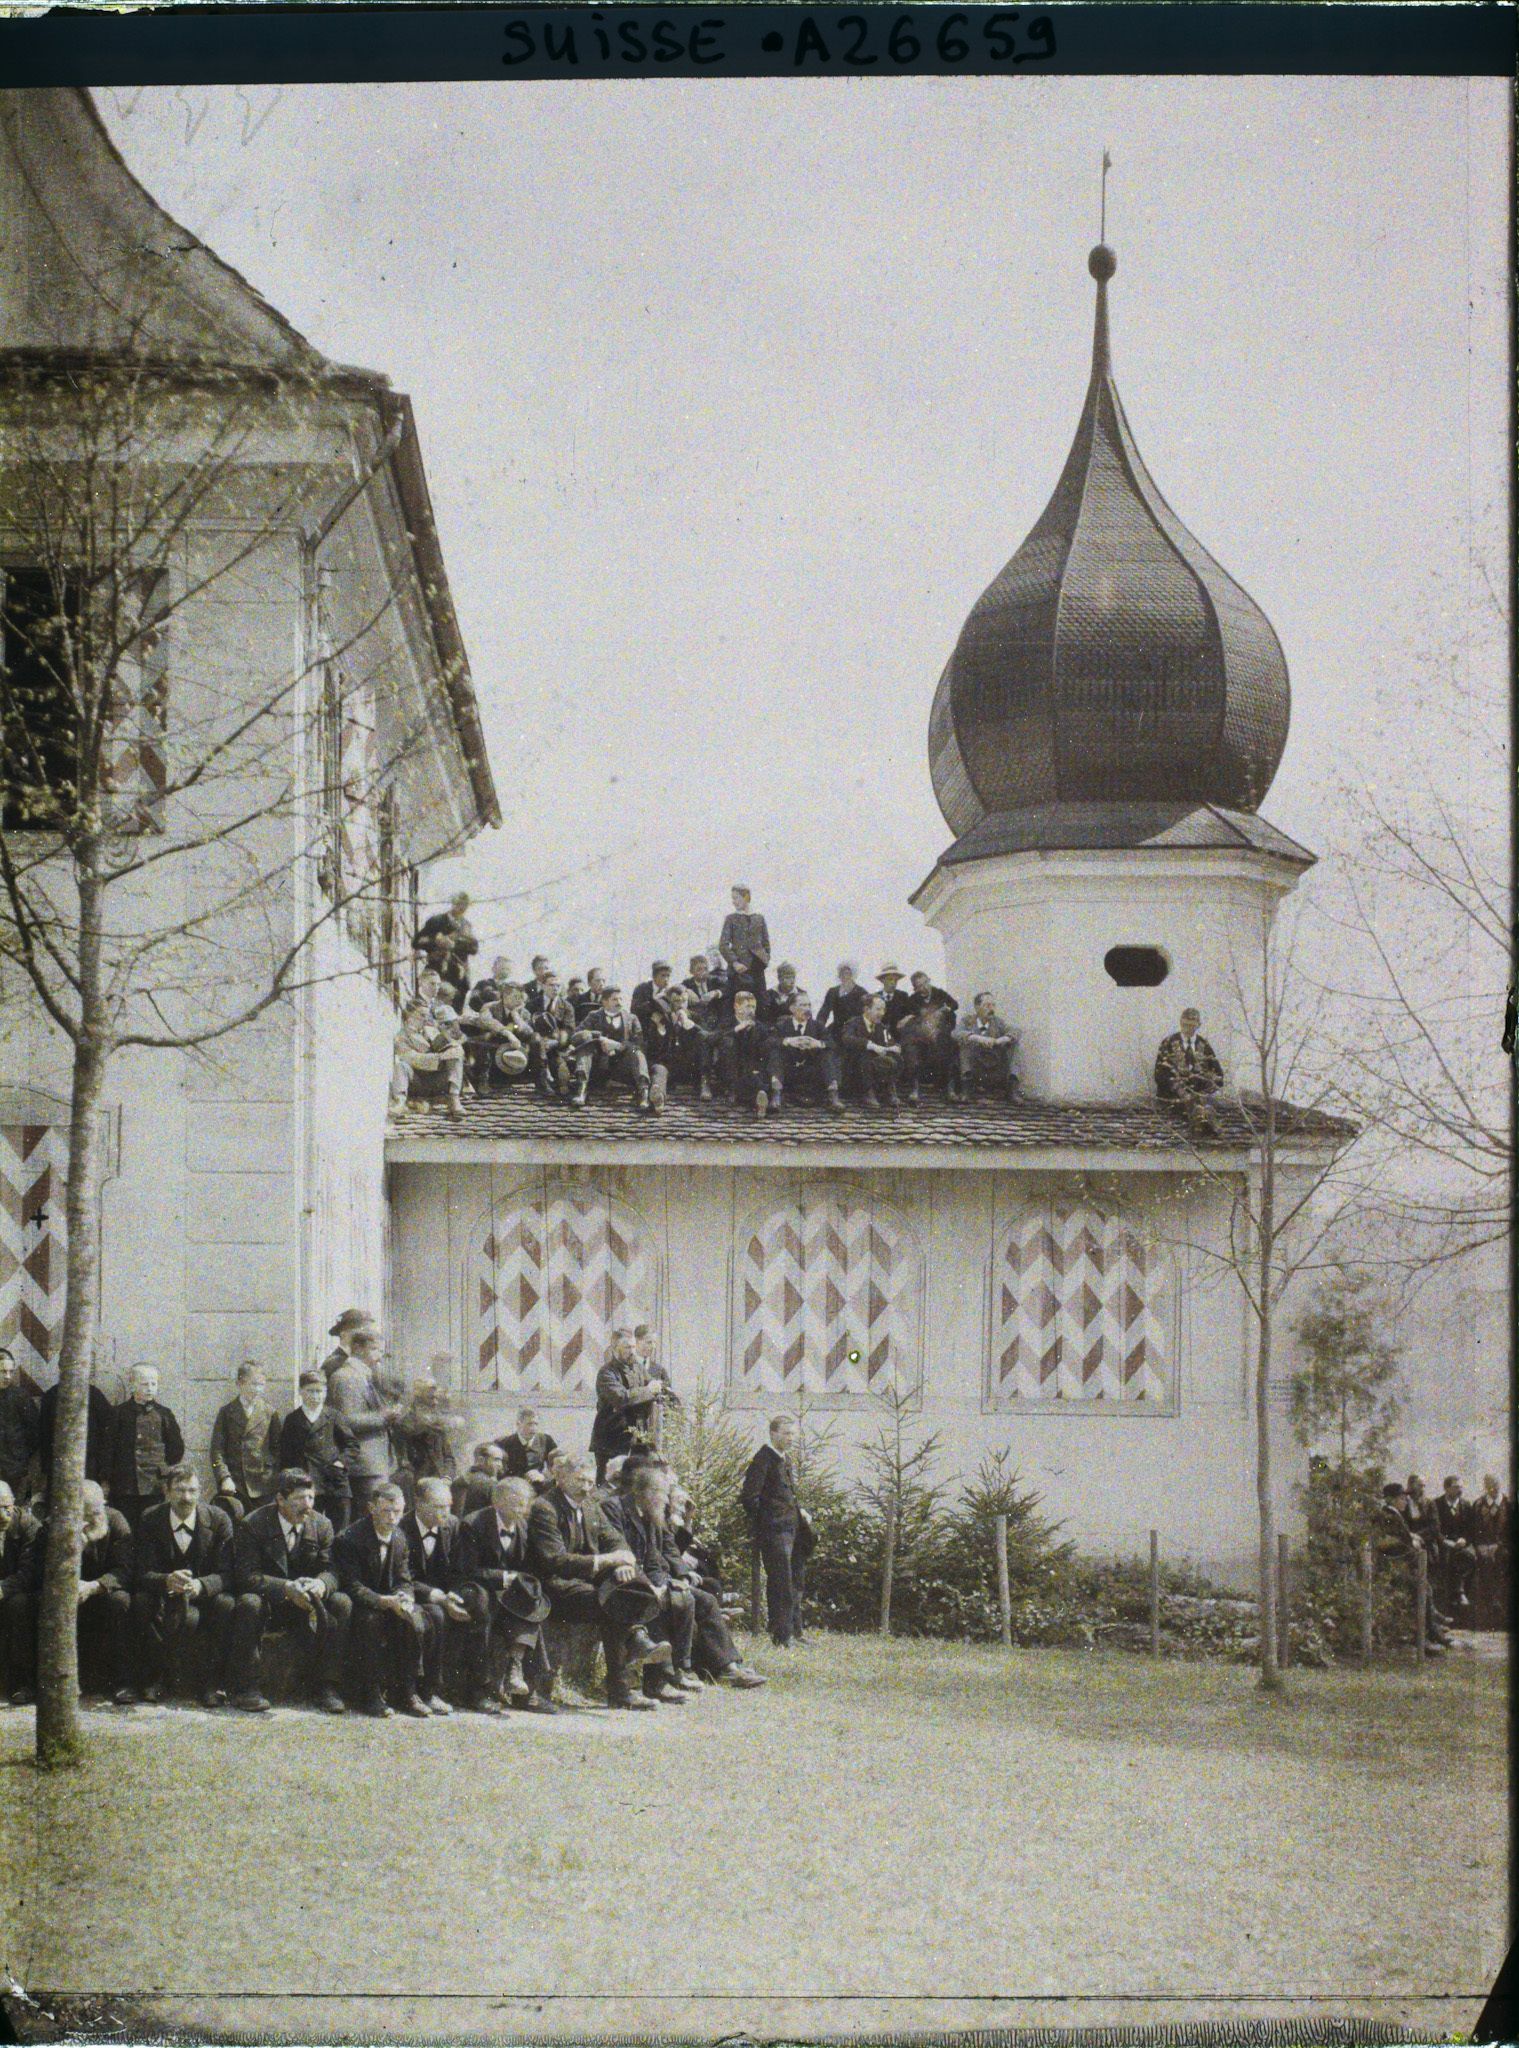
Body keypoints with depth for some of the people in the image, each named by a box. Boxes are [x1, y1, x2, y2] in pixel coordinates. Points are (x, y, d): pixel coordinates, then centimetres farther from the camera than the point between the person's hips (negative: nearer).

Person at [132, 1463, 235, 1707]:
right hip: (165, 1597, 0)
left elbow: (226, 1574, -12)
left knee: (227, 1605, -33)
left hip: (206, 1595, 0)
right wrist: (167, 1581, -35)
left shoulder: (219, 1519, -7)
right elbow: (142, 1573, -11)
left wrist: (201, 1585, -36)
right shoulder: (150, 1520, -5)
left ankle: (211, 1681, -16)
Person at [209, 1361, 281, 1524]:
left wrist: (275, 1480, 2)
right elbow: (217, 1449, 3)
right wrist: (224, 1478, -10)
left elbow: (277, 1449, 12)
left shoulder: (270, 1413, 10)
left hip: (260, 1486, 1)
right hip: (233, 1485, -1)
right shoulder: (226, 1412, 8)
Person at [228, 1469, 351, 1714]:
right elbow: (246, 1576, -21)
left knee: (342, 1603, -21)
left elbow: (330, 1570, -4)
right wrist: (286, 1588, -35)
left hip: (303, 1603, 4)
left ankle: (325, 1685, -14)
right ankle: (244, 1687, -25)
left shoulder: (321, 1525, -1)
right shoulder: (252, 1525, -14)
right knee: (250, 1603, -36)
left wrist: (321, 1584, -31)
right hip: (266, 1600, -4)